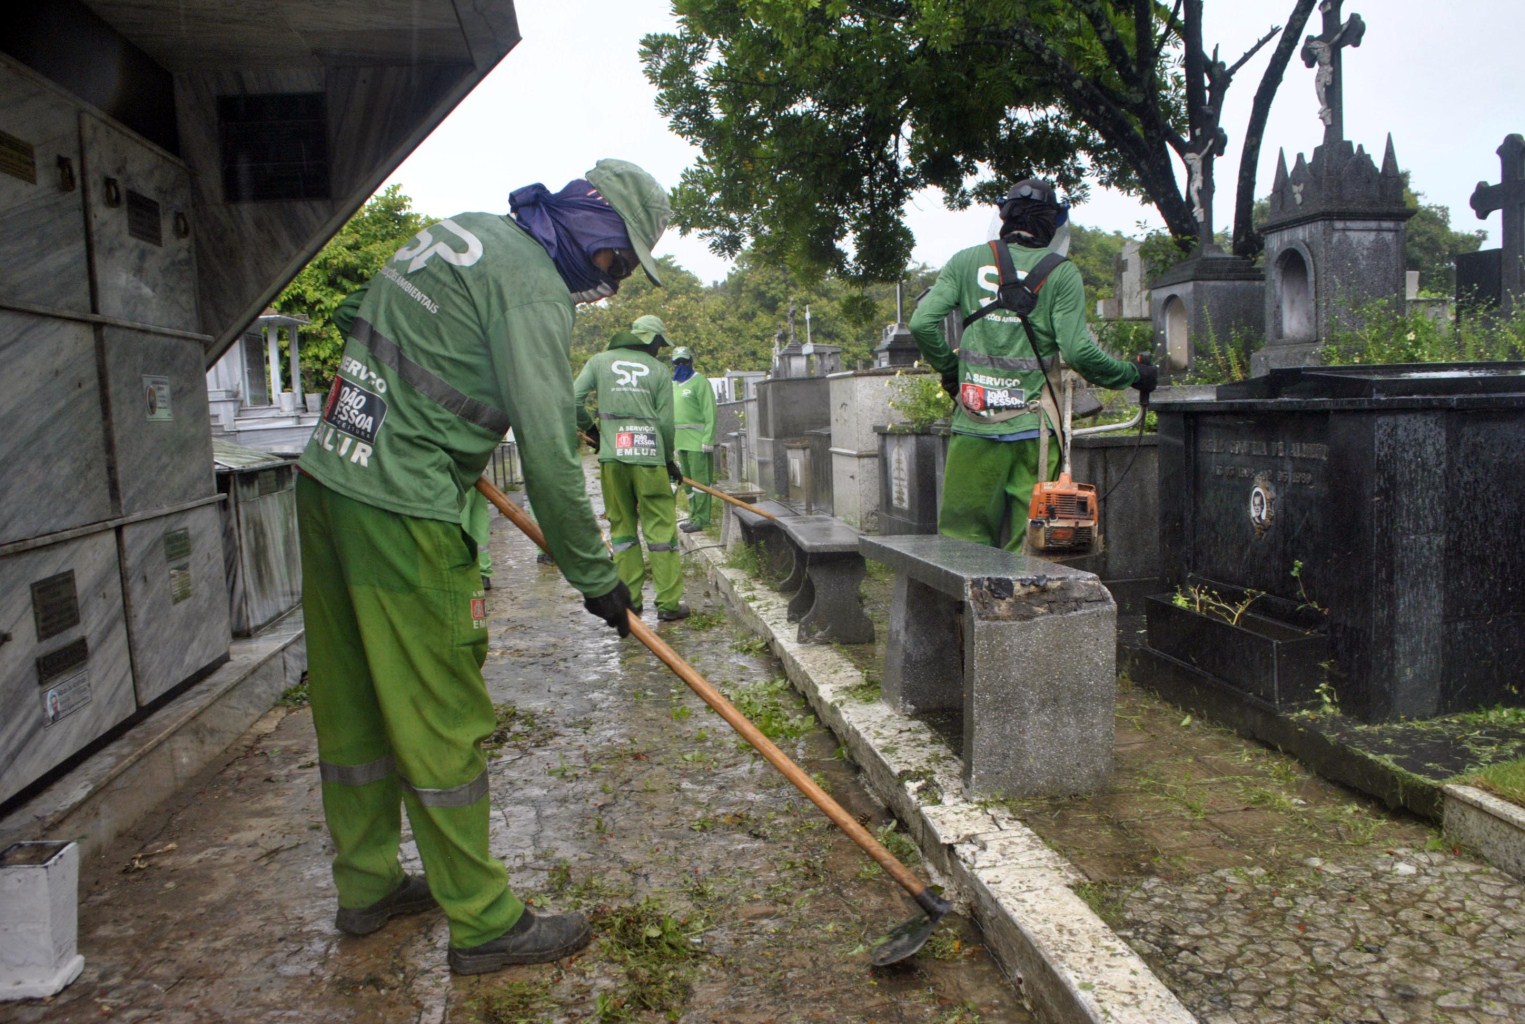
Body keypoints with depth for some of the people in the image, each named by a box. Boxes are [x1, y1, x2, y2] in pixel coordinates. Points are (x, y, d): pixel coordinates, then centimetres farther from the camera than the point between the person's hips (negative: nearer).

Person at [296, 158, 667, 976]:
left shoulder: (464, 233, 16)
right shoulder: (535, 289, -12)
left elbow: (366, 321, 28)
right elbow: (548, 453, -18)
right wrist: (594, 576, -9)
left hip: (328, 480, 10)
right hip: (399, 513, -9)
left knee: (351, 702, 17)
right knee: (440, 721, -1)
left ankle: (366, 887, 33)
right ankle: (483, 924, 12)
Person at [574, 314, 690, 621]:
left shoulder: (600, 361, 10)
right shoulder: (658, 369, 6)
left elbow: (573, 400, 3)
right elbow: (666, 421, 3)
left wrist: (590, 428, 21)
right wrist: (669, 460, 16)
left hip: (612, 457, 2)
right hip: (649, 456, -2)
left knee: (622, 527, 11)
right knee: (661, 528, 3)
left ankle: (629, 600, 14)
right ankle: (668, 603, 4)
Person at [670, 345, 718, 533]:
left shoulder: (699, 382, -7)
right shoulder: (673, 384, 15)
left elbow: (710, 413, -12)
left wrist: (708, 439, -18)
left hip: (697, 441, -8)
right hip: (681, 441, 8)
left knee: (699, 480, -5)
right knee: (687, 480, 13)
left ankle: (701, 519, -2)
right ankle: (694, 515, 22)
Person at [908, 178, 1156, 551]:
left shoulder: (966, 261, 7)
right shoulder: (1061, 272, 0)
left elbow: (922, 323, -2)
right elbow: (1080, 352, -8)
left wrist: (949, 369, 14)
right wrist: (1132, 375, 8)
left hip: (974, 427, 1)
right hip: (1034, 431, -1)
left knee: (963, 540, 7)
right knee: (1027, 545, 6)